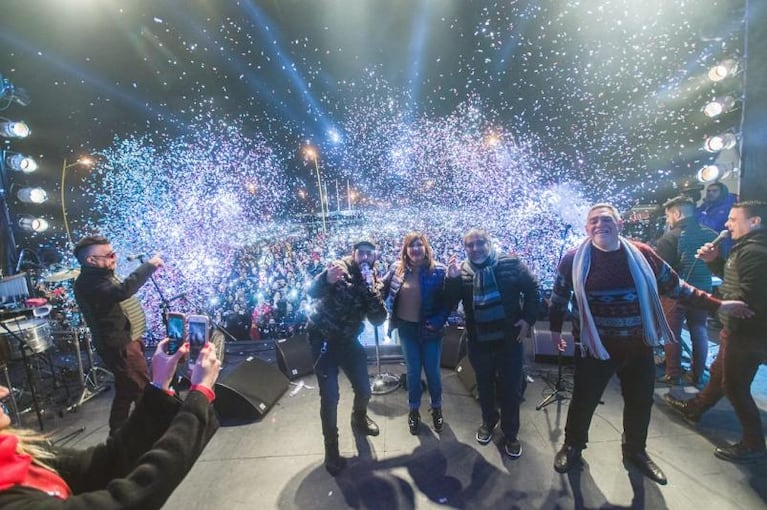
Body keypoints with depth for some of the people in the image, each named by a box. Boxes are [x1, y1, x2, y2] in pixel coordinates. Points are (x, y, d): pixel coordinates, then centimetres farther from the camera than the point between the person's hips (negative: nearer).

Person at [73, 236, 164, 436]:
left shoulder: (102, 275, 11)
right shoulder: (88, 282, -22)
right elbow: (123, 291, -40)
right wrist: (149, 266, -36)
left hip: (127, 339, 10)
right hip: (121, 345, -10)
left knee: (126, 391, 21)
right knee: (144, 391, -2)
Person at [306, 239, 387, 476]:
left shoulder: (373, 282, -3)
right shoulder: (339, 269, -14)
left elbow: (379, 320, -13)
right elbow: (312, 291, -32)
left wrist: (371, 288, -26)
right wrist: (327, 279, -55)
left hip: (348, 341, 4)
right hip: (323, 340, -4)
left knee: (364, 390, 11)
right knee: (330, 397, -7)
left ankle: (359, 417, 46)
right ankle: (331, 448, 17)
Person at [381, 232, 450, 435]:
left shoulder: (438, 270, -13)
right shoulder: (397, 268, -4)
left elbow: (448, 300, -10)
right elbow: (384, 289, 7)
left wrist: (439, 321, -19)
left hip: (429, 329, -2)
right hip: (406, 328, 2)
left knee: (432, 371, 13)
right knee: (413, 371, 16)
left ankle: (436, 409, 38)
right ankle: (414, 410, 36)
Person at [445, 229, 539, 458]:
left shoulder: (511, 264, -9)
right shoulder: (461, 272, -4)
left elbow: (532, 289, 1)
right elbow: (449, 304, -9)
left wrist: (528, 318, -7)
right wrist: (451, 280, -24)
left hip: (509, 340, -1)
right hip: (478, 342, 2)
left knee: (510, 390, 12)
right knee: (484, 387, 20)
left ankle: (511, 434, 34)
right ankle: (488, 422, 46)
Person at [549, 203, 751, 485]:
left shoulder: (642, 254, -3)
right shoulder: (574, 259, -9)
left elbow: (675, 286, 8)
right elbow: (559, 295, 3)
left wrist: (717, 305, 7)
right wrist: (556, 328, 7)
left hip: (639, 346, 3)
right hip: (595, 346, -3)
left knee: (640, 402, 19)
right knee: (584, 400, 9)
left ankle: (635, 450, 44)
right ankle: (573, 446, 34)